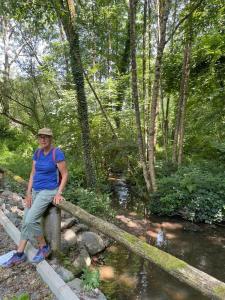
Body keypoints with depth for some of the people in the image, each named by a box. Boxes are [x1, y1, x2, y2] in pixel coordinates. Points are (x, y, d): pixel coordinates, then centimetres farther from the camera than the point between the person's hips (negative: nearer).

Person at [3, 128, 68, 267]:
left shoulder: (57, 153, -18)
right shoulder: (37, 152, 3)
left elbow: (65, 174, -14)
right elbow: (33, 173, 6)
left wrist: (59, 193, -20)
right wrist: (28, 193, 1)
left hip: (49, 191, -7)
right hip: (36, 191, 7)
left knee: (30, 220, -16)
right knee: (26, 222, 8)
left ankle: (44, 247, 7)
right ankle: (20, 254, 23)